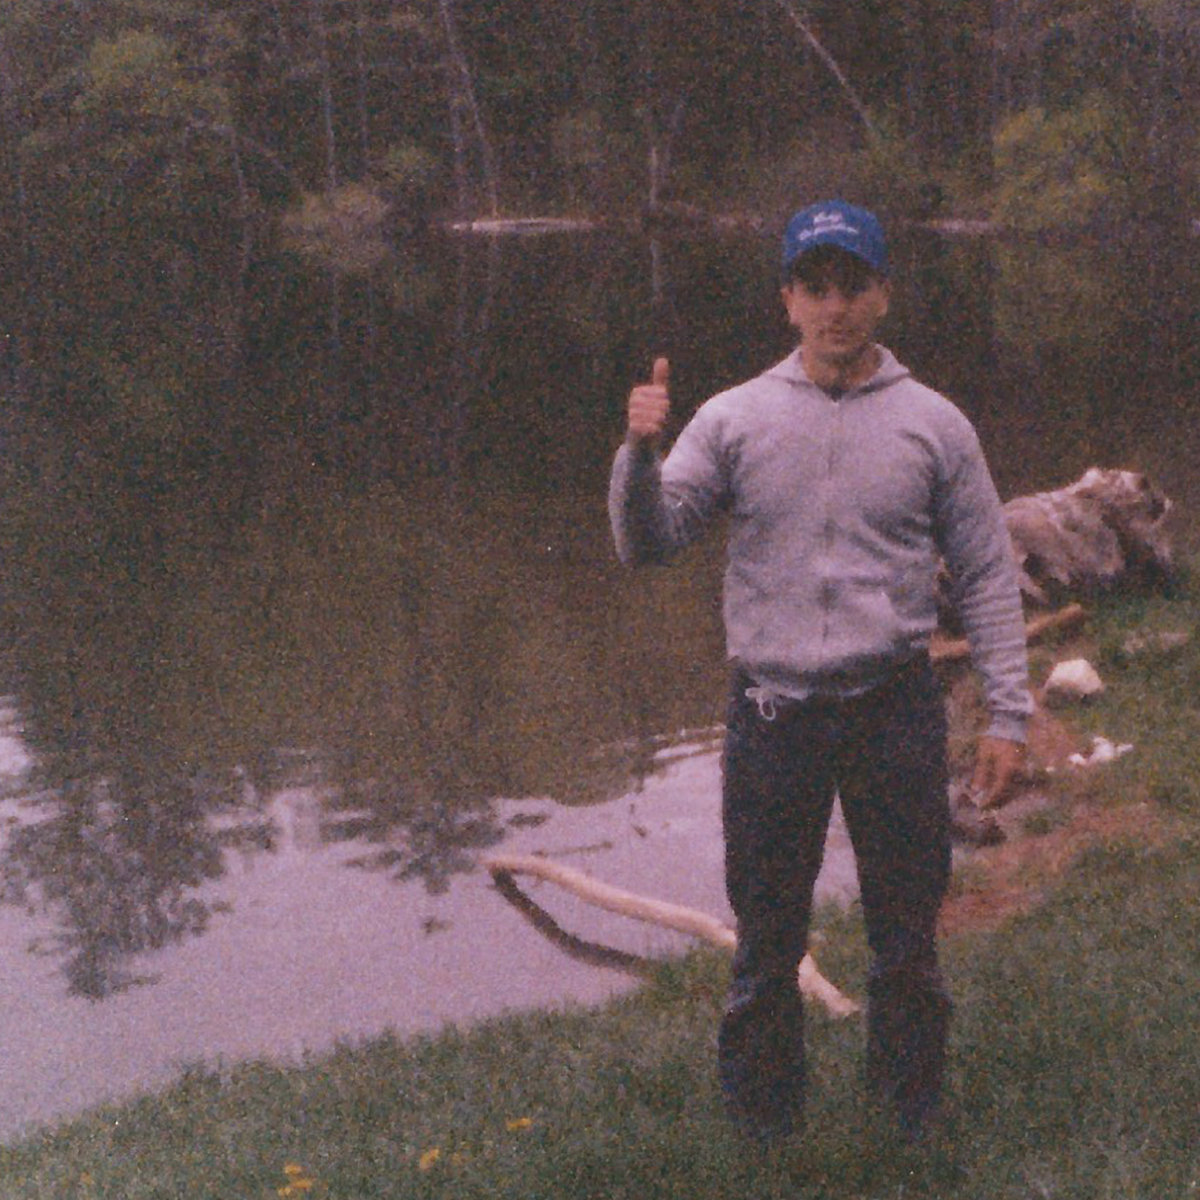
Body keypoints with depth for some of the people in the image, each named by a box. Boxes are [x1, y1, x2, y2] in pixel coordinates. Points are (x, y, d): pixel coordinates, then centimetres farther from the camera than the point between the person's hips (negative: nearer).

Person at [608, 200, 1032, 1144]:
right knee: (766, 942, 11)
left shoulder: (933, 424, 2)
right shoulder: (734, 420, 1)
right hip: (773, 707, 0)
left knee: (909, 939, 13)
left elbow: (988, 577, 5)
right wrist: (641, 452, -22)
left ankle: (915, 1120, 33)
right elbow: (648, 543, -3)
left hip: (897, 706, 0)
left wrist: (1008, 715, 0)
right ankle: (763, 1127, 30)